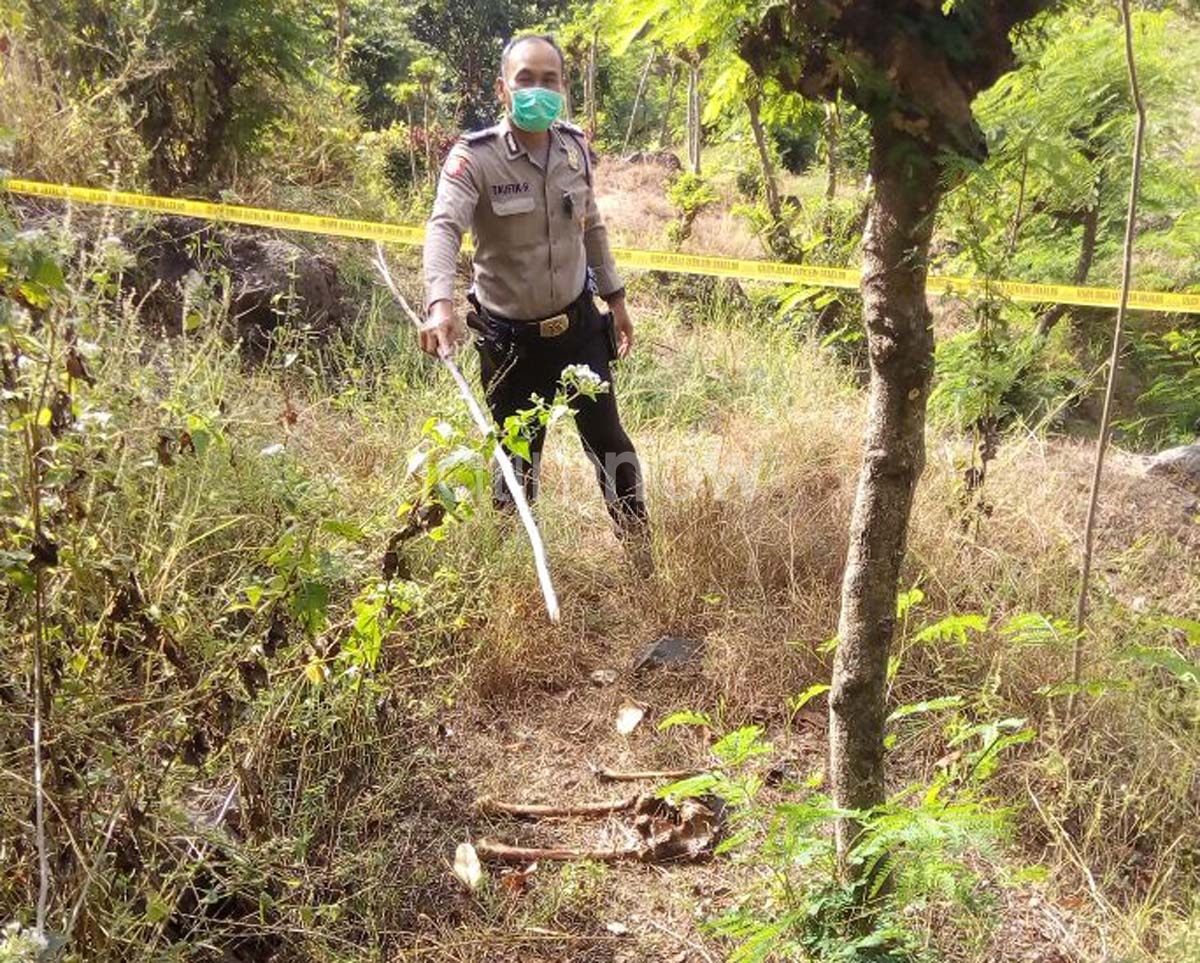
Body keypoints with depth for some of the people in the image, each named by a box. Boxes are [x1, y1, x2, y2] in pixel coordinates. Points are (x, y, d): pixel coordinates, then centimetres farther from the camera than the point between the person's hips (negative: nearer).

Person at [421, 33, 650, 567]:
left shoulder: (575, 147, -2)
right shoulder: (474, 157, -18)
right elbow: (444, 228, -34)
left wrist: (614, 297, 16)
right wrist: (440, 302, -52)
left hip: (577, 323, 3)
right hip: (510, 337, -3)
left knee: (607, 437, 9)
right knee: (516, 455, 10)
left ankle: (642, 552, 26)